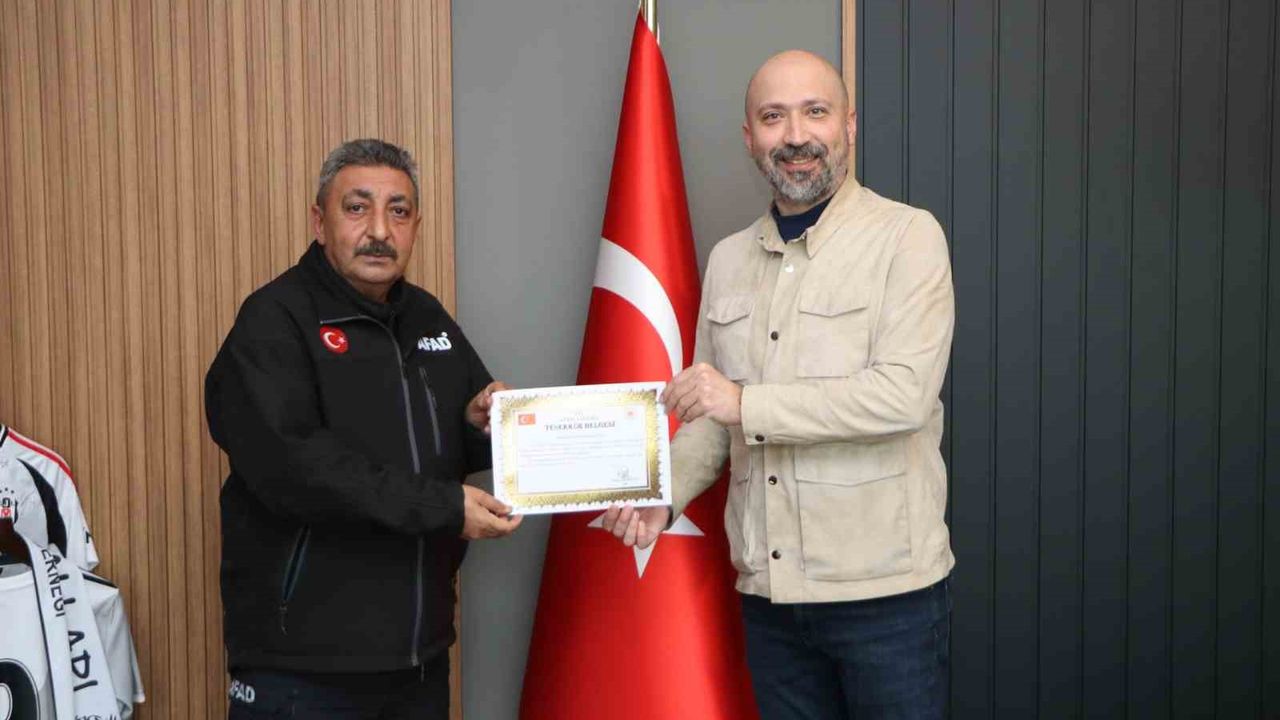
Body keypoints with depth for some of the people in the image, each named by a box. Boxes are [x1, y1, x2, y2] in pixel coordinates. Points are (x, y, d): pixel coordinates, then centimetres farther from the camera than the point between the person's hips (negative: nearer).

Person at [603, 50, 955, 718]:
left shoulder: (907, 236, -7)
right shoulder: (727, 259, 10)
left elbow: (904, 395, -18)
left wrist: (745, 402, -19)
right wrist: (664, 494, -2)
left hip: (884, 588, -4)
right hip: (767, 590, 5)